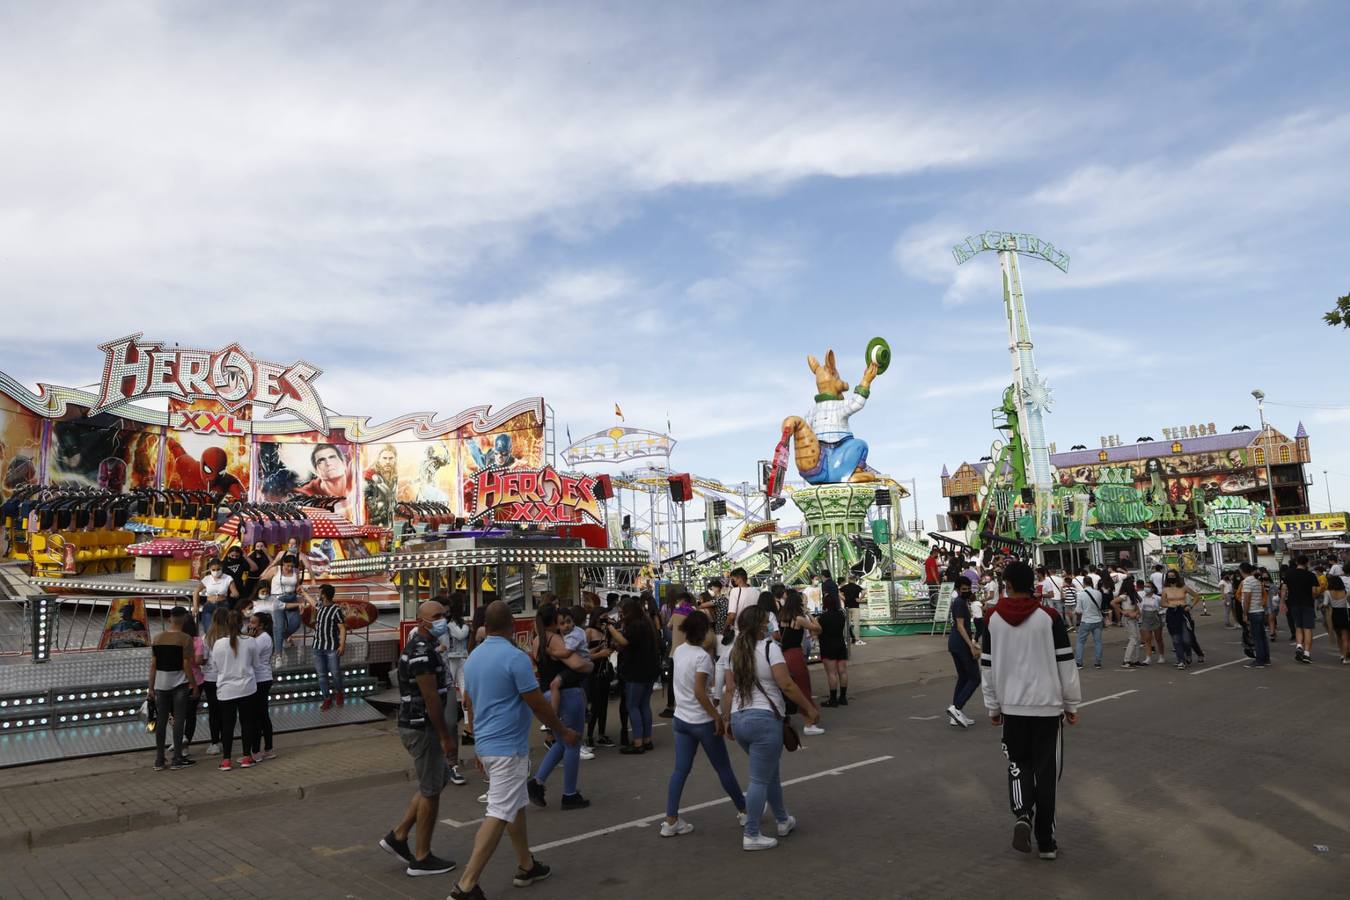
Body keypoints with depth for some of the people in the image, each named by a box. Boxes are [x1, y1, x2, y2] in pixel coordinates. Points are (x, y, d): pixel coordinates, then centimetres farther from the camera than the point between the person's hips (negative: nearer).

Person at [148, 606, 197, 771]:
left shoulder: (157, 638, 4)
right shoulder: (185, 639, -10)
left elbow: (153, 664, 6)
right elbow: (187, 665, -12)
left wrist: (151, 686, 13)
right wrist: (194, 684, -4)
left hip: (161, 684, 5)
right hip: (179, 683, -5)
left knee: (161, 720, 9)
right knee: (179, 720, 1)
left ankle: (159, 760, 14)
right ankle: (177, 759, 4)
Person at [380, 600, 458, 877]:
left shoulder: (420, 646, 12)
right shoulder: (422, 652, -21)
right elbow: (431, 699, -23)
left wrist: (441, 735, 23)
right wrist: (446, 737, -17)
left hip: (415, 725, 10)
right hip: (421, 728, -10)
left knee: (439, 778, 20)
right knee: (431, 790, 2)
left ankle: (398, 836, 23)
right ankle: (422, 859, 15)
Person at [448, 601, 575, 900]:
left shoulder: (473, 657, 7)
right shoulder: (516, 658, -18)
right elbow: (538, 705, -14)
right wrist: (563, 732, 1)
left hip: (486, 744, 9)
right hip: (508, 747, -9)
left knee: (516, 806, 20)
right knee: (499, 814, -4)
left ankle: (526, 866, 31)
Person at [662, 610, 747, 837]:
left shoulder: (679, 651, 1)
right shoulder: (702, 656, -20)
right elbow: (699, 692, -24)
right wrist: (717, 717, -19)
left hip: (681, 719, 7)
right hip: (702, 721, -7)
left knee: (680, 770, 8)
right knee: (723, 768, 10)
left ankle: (671, 821, 7)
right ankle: (744, 810, 26)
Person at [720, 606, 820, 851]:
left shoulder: (734, 651, 8)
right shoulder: (769, 648, -11)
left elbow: (729, 689, 7)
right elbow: (786, 685, -15)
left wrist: (727, 719, 14)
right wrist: (810, 708, -6)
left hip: (739, 720, 7)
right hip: (764, 719, -7)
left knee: (769, 772, 23)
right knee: (760, 780, 3)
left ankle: (783, 821, 37)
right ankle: (751, 835, 9)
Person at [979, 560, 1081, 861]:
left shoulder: (993, 620, -2)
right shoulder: (1049, 617, -7)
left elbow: (988, 667, 3)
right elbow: (1066, 663, -4)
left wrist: (993, 707, 13)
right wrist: (1072, 704, 8)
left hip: (1012, 705, 1)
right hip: (1046, 704, -1)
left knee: (1018, 763, 18)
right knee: (1044, 769, 9)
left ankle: (1022, 815, -6)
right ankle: (1046, 841, 15)